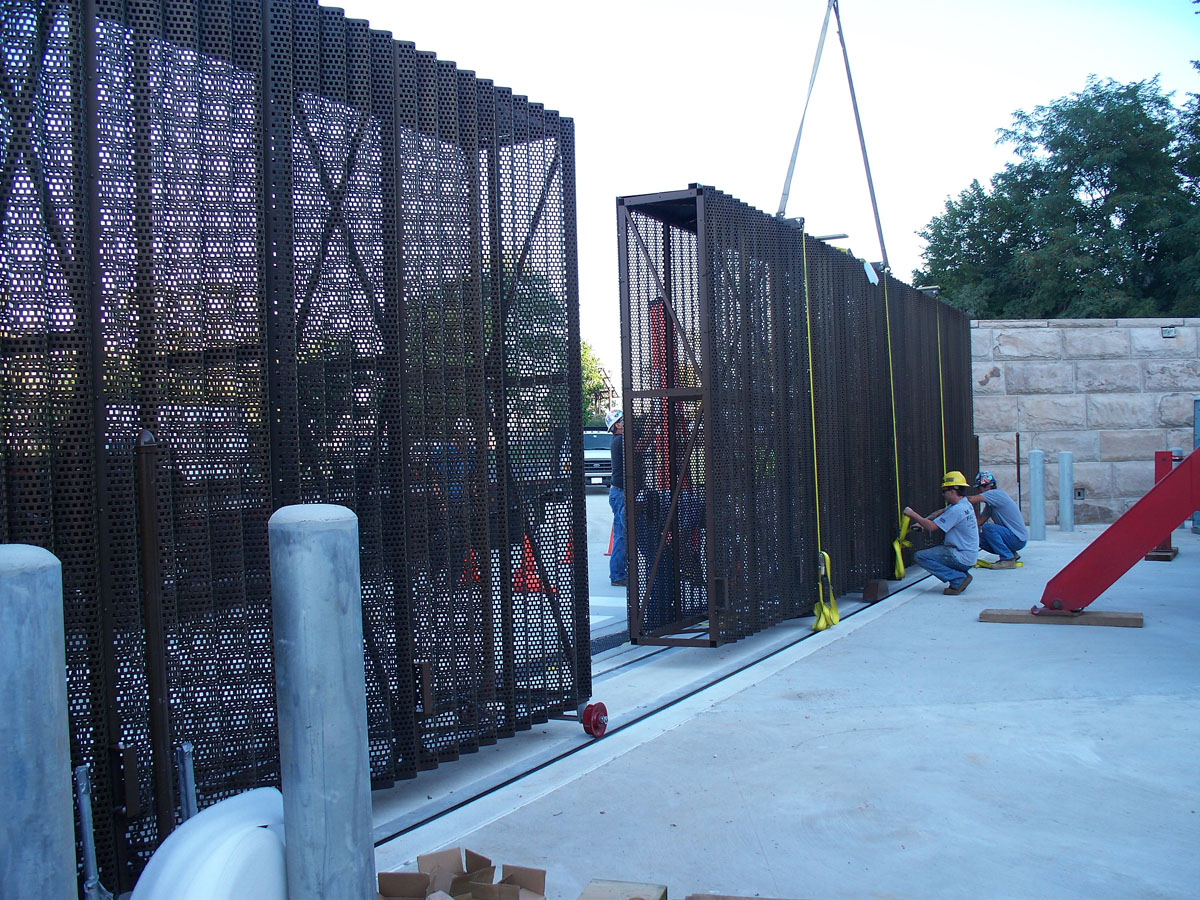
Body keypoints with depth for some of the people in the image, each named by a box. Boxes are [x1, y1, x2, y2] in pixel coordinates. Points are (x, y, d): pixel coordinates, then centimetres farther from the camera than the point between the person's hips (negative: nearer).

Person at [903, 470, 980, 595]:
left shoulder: (957, 510, -21)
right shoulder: (965, 504, 10)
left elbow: (931, 527, -19)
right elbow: (941, 513, 21)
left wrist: (913, 514, -8)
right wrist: (923, 522, 8)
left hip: (961, 559, -10)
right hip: (968, 556, 10)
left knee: (920, 556, -15)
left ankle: (959, 579, -12)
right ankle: (961, 575, 11)